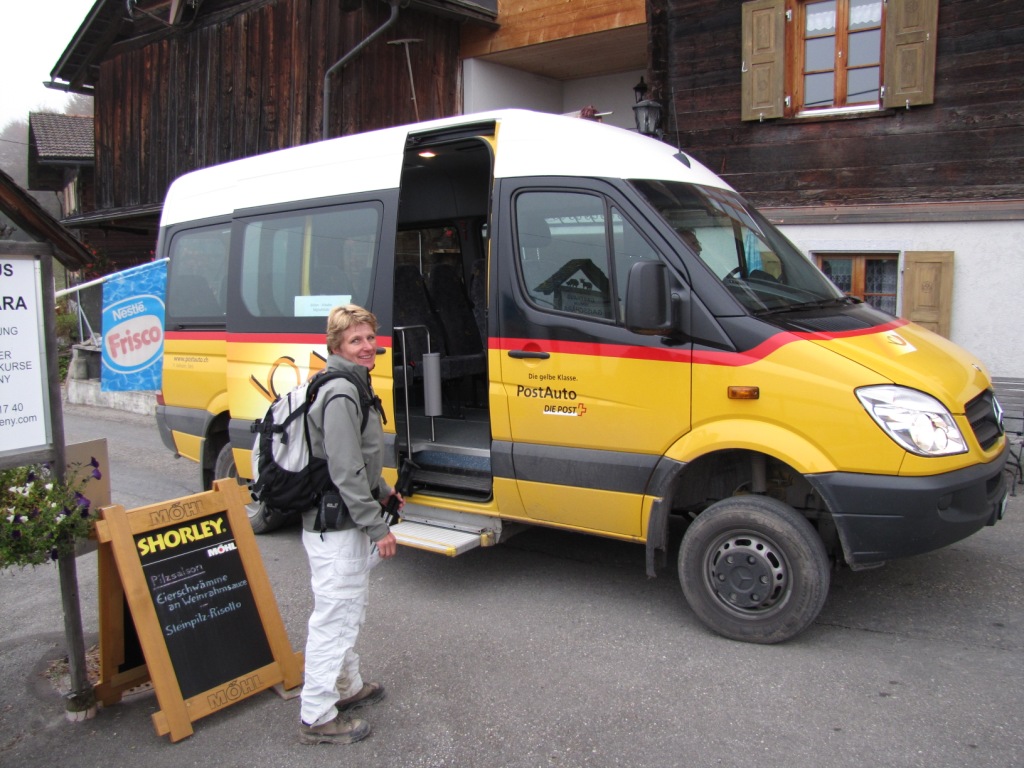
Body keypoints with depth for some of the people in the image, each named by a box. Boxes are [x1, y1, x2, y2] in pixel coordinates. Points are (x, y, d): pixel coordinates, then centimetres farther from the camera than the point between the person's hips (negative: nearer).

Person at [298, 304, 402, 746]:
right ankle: (317, 718, 12)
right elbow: (346, 473, -25)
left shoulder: (351, 386, 12)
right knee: (334, 619, -1)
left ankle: (347, 687, 39)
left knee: (350, 611, 23)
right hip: (335, 528, -11)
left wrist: (383, 493, 22)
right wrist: (378, 528, -20)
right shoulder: (341, 395, -21)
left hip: (344, 524, 11)